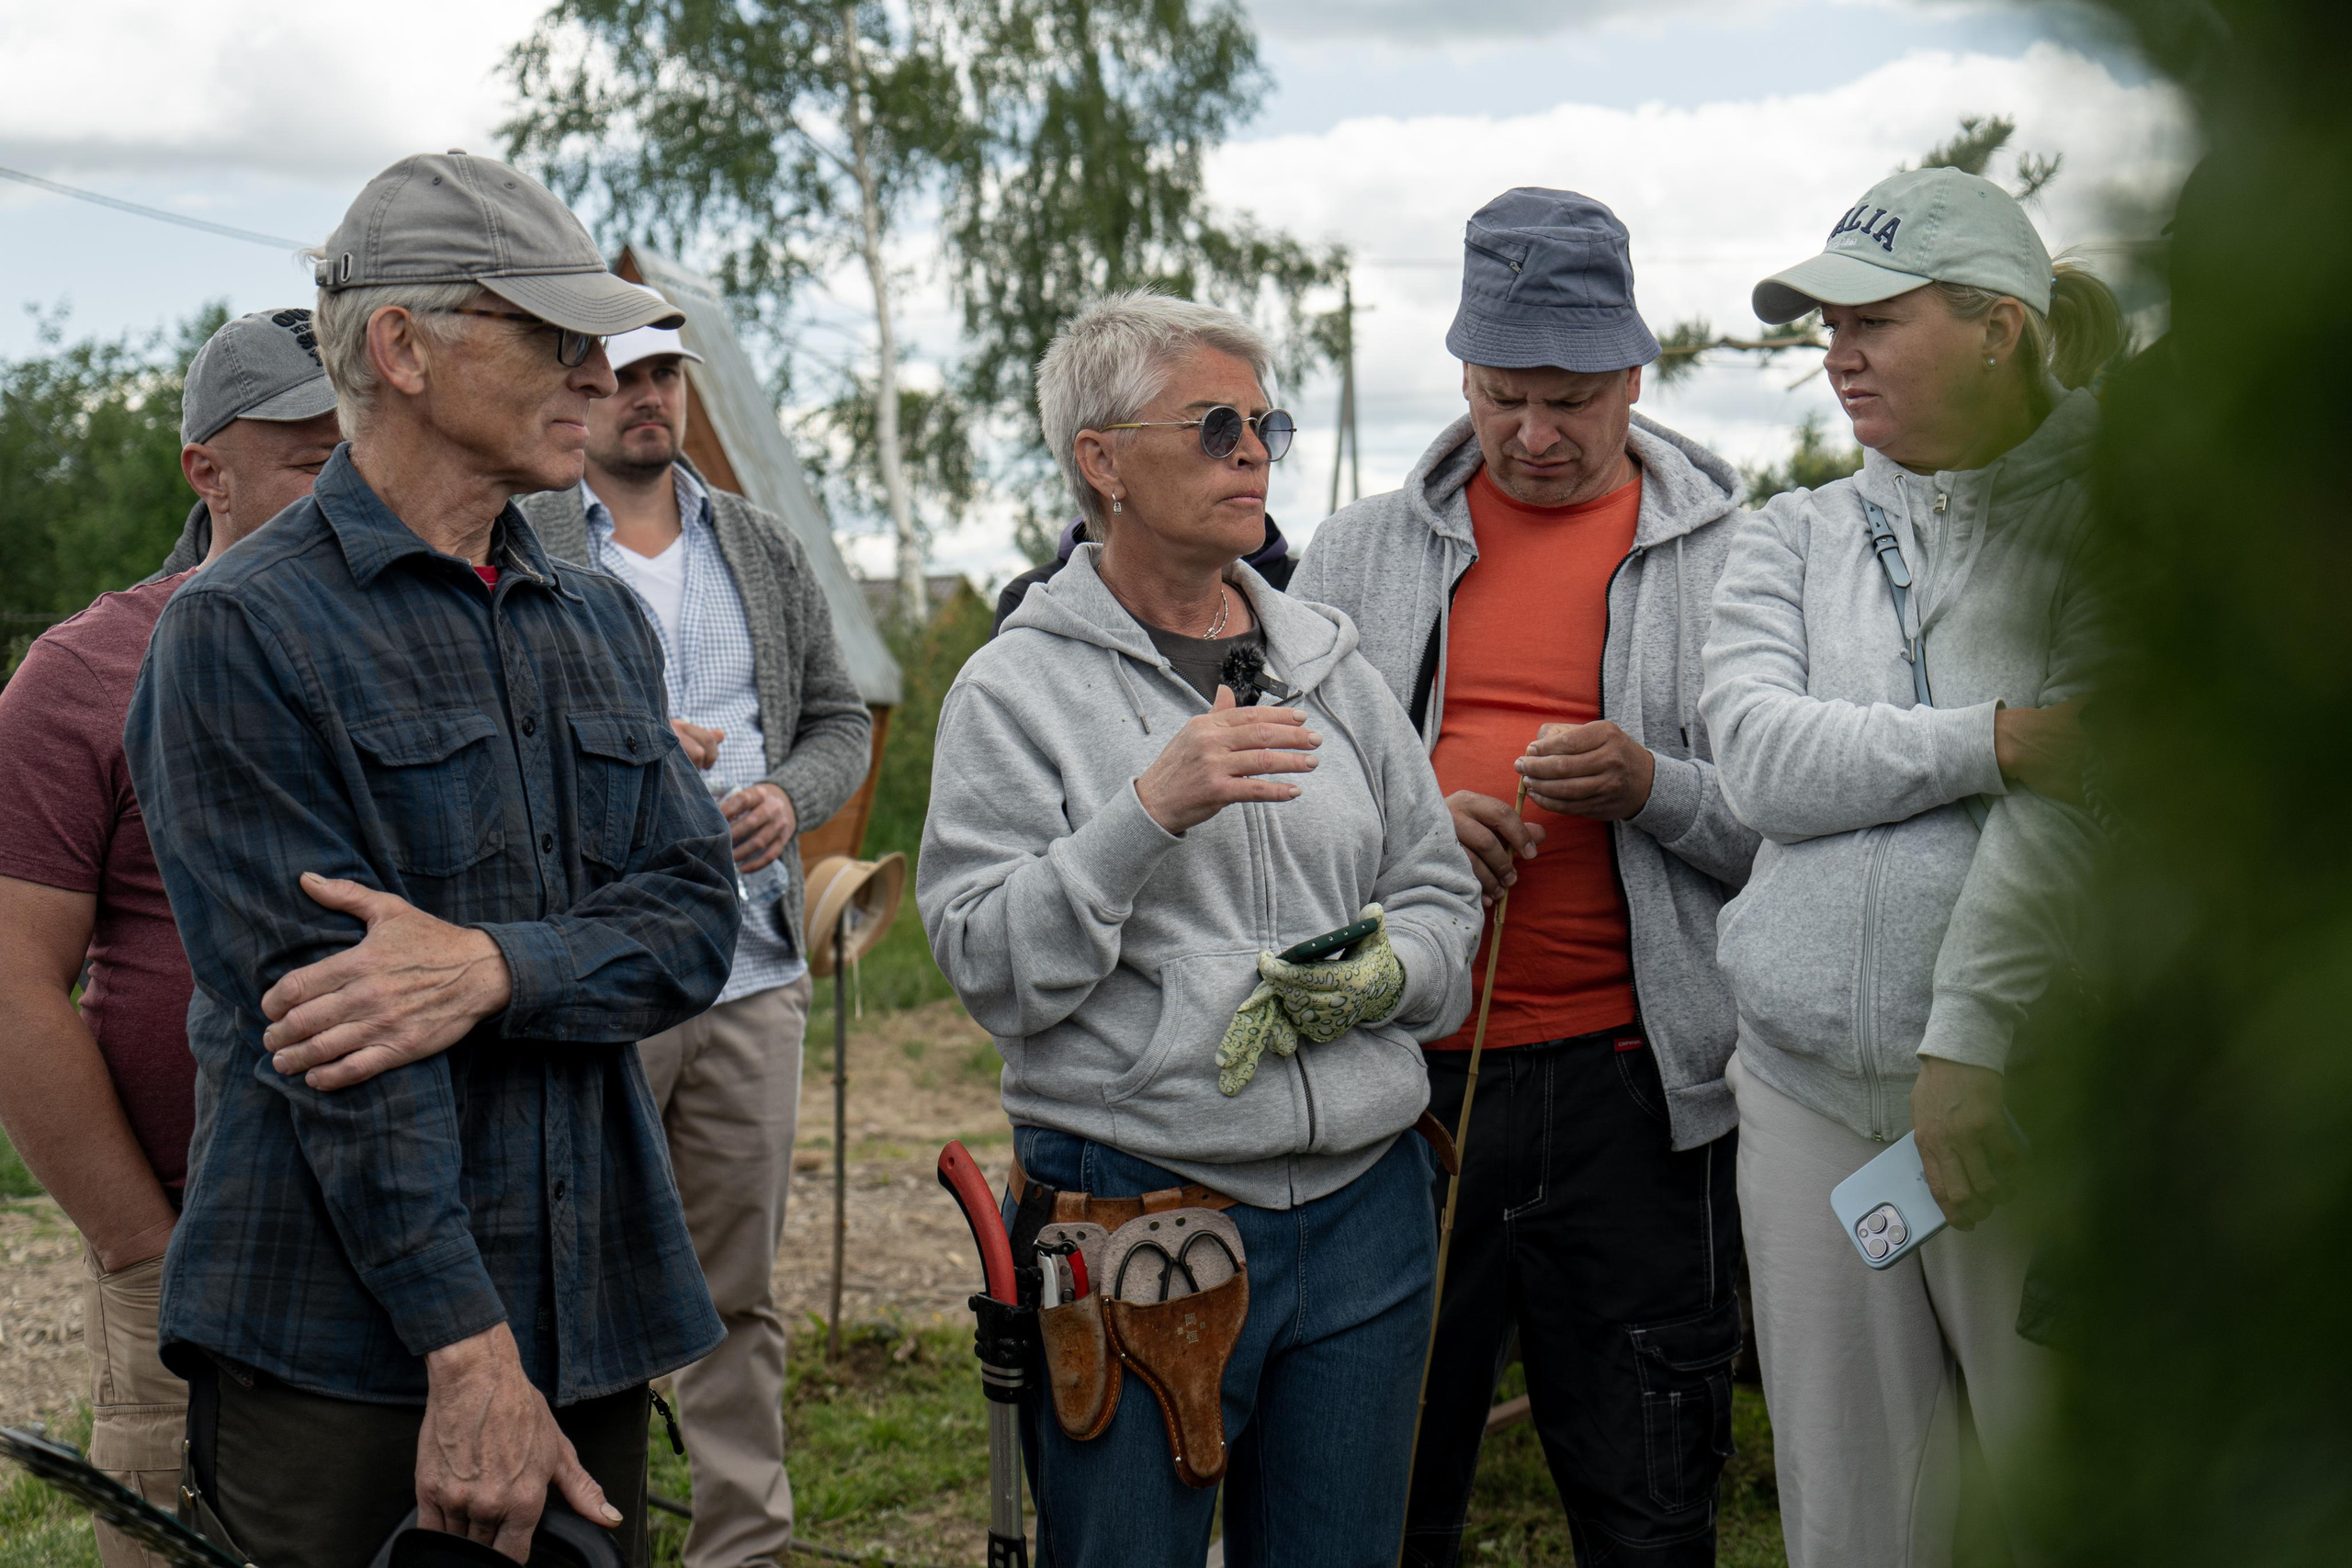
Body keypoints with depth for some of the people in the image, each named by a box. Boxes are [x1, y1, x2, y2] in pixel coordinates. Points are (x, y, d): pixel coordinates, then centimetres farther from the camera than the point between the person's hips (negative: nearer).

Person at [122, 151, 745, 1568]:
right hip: (345, 1349, -6)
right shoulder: (243, 632, -7)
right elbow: (313, 1000, -15)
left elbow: (696, 916, 4)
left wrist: (491, 968, -18)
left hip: (595, 1319, 6)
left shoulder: (602, 623, 14)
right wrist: (469, 1349, -19)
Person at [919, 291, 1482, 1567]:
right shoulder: (1018, 689, -2)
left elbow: (1442, 895, 16)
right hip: (1133, 1218, -4)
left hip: (1361, 1210, 5)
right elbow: (991, 970, -11)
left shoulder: (1329, 663, 13)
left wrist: (1383, 970, -6)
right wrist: (1148, 811, -21)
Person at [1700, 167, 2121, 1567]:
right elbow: (1764, 761, -4)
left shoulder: (2103, 519, -1)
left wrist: (1970, 1037, -20)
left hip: (2017, 1088, -4)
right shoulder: (1793, 538, 13)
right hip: (1809, 1095, 4)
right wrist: (1994, 739, -16)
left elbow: (2078, 804, -13)